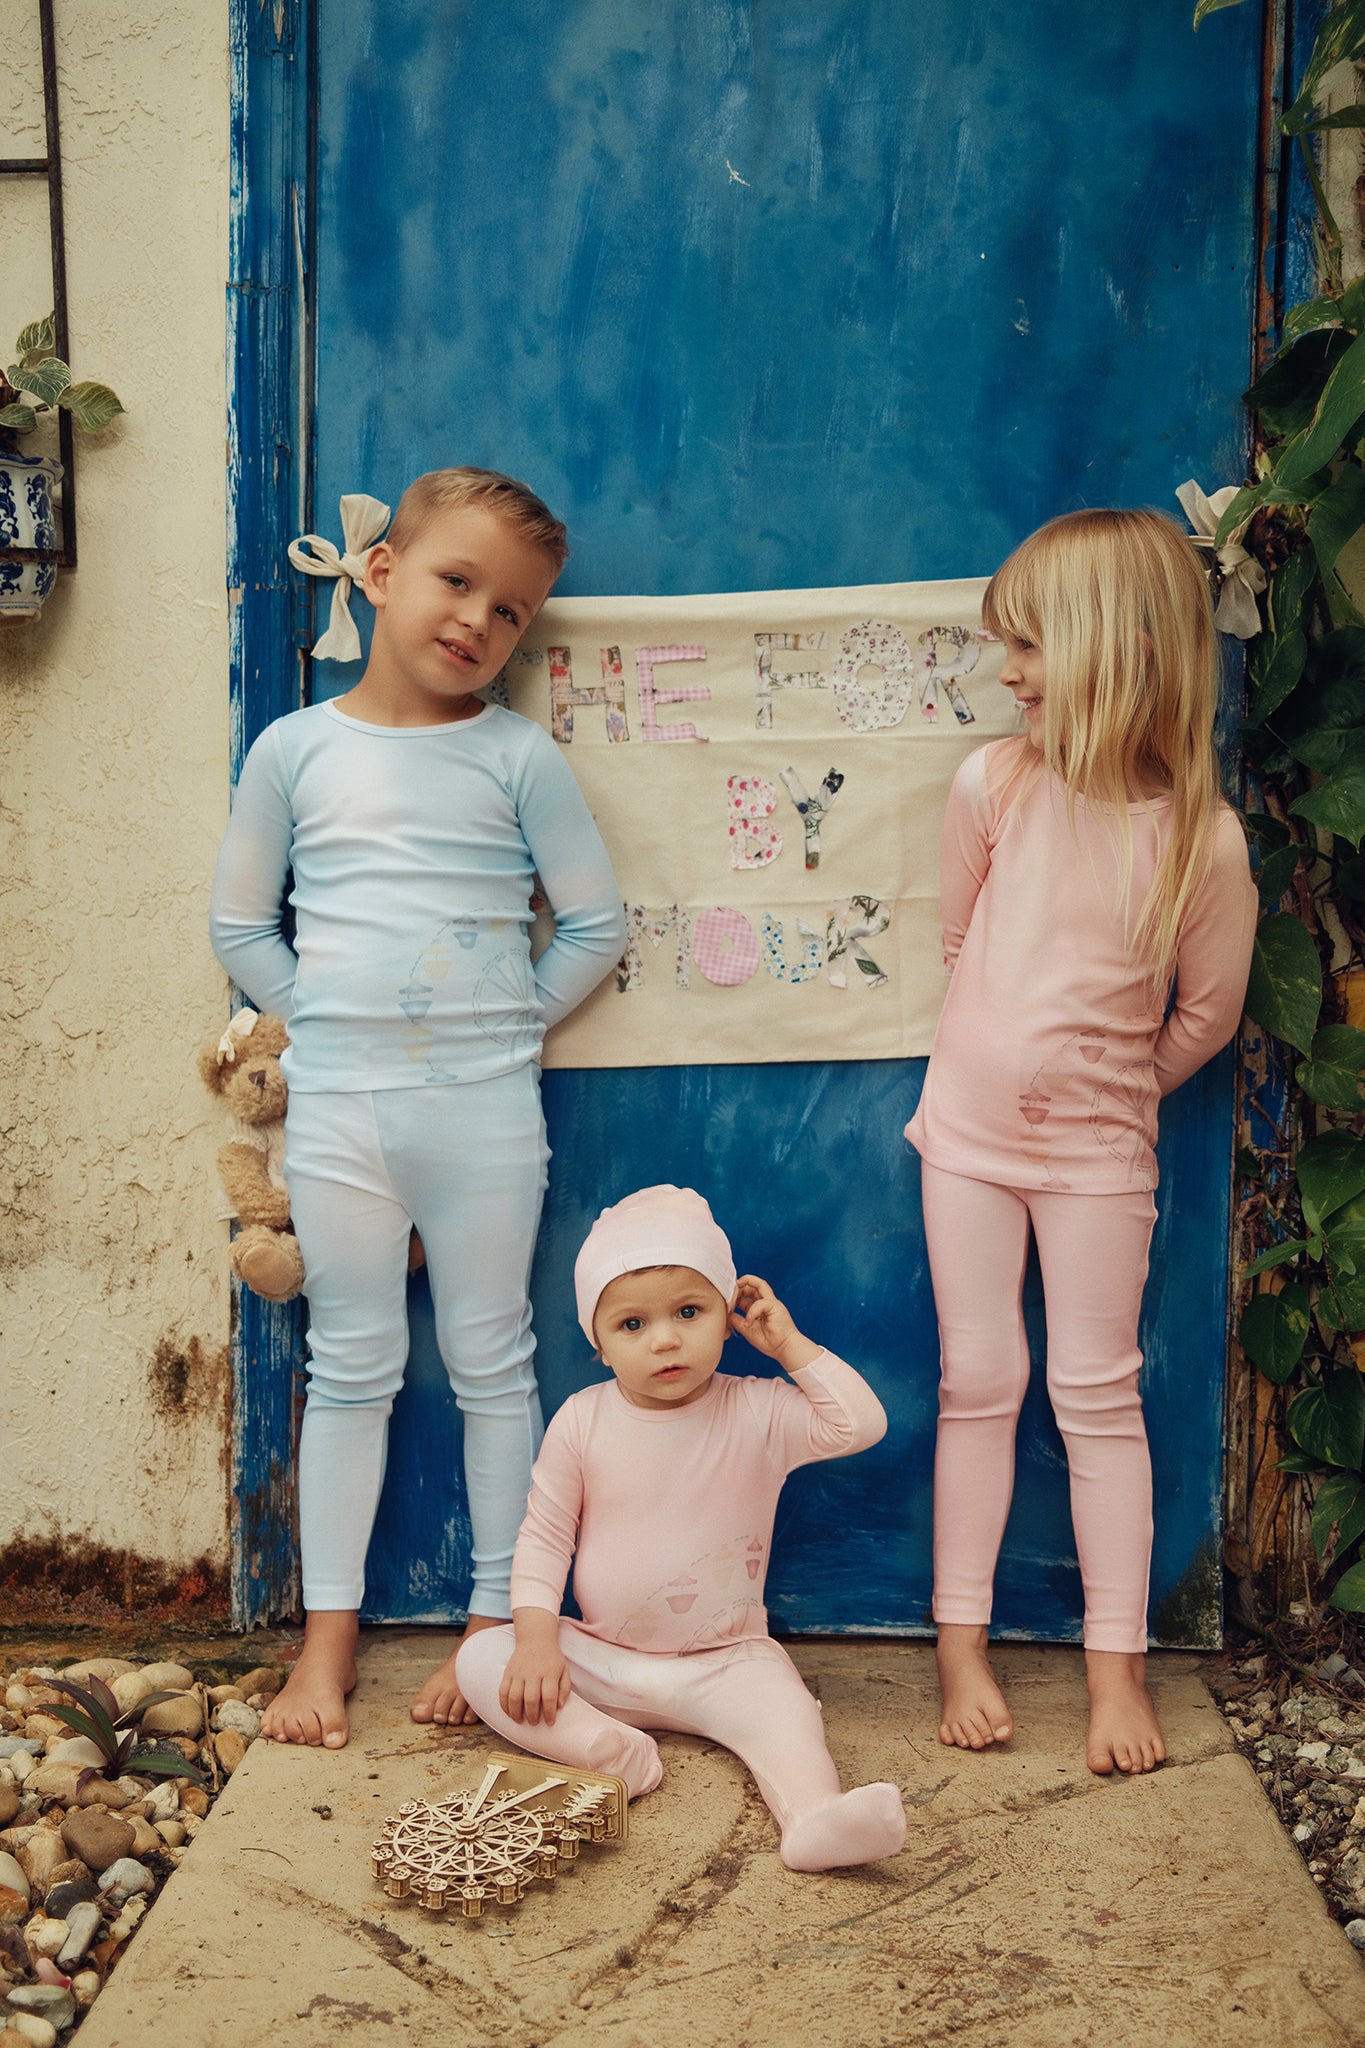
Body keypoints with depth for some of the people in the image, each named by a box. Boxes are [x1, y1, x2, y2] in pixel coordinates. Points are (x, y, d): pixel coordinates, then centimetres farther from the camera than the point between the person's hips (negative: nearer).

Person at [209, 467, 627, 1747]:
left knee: (492, 1364, 9)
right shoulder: (295, 750, 3)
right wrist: (322, 1013, 2)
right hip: (338, 1102, 1)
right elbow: (239, 924, 9)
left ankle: (494, 1624, 22)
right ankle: (328, 1639, 21)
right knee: (351, 1369, 10)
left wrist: (513, 1022, -1)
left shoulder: (518, 757, -1)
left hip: (483, 1103, -1)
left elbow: (595, 924, 2)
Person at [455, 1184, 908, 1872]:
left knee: (783, 1707, -31)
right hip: (599, 1659, 2)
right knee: (481, 1658, -18)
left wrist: (790, 1345, -19)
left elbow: (862, 1424, -22)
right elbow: (544, 1538, 0)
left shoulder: (759, 1414, -9)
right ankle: (602, 1746, -34)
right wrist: (537, 1637, -13)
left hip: (725, 1660, -2)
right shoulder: (582, 1422, -6)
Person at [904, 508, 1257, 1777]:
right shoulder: (995, 783, -9)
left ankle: (1117, 1665, 17)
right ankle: (962, 1643, 20)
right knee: (979, 1382, 8)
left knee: (1097, 1395, 5)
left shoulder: (1203, 837, -16)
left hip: (1096, 1148, -2)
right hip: (970, 1126, 2)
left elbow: (1206, 1013, -3)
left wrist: (1108, 1086, 7)